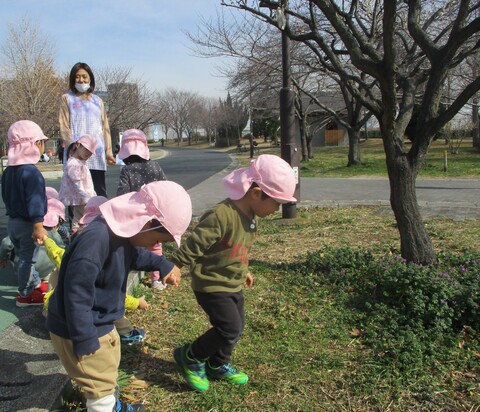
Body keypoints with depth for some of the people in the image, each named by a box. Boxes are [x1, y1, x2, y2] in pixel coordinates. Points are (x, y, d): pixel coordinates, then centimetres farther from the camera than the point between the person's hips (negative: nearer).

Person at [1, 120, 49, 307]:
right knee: (27, 259, 3)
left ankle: (35, 284, 37)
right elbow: (34, 201, -28)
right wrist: (38, 225, -29)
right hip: (27, 224, -9)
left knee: (23, 256, 20)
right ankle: (25, 295, 14)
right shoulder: (31, 172, -23)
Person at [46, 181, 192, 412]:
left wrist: (162, 265, 7)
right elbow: (77, 294, -32)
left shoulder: (121, 233, -4)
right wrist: (84, 341, -25)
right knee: (100, 381, 8)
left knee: (109, 366, 29)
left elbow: (134, 255, 20)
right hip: (80, 330, -10)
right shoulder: (96, 239, -36)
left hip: (101, 323, 10)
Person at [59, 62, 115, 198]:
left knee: (100, 193, 0)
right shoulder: (67, 99, 10)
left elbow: (105, 127, 16)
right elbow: (64, 127, 2)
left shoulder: (97, 101, 19)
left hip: (97, 154, 3)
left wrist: (108, 151, 7)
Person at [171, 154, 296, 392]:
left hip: (233, 284, 9)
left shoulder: (250, 216, 3)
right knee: (230, 329, -12)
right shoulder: (221, 215, -29)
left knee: (237, 327, 17)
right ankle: (190, 357, 11)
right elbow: (194, 244, -27)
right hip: (211, 285, -9)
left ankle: (217, 365, 40)